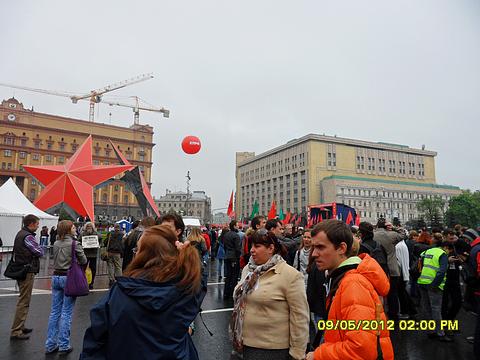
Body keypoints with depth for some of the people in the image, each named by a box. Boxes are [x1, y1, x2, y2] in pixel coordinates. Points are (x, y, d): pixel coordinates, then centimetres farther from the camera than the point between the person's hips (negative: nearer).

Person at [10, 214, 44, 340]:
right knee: (24, 302, -4)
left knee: (23, 300, 20)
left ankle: (20, 326, 29)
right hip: (27, 272, -10)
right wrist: (40, 247, 3)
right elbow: (40, 252, -18)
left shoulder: (20, 234, 14)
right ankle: (16, 331, 0)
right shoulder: (27, 236, -18)